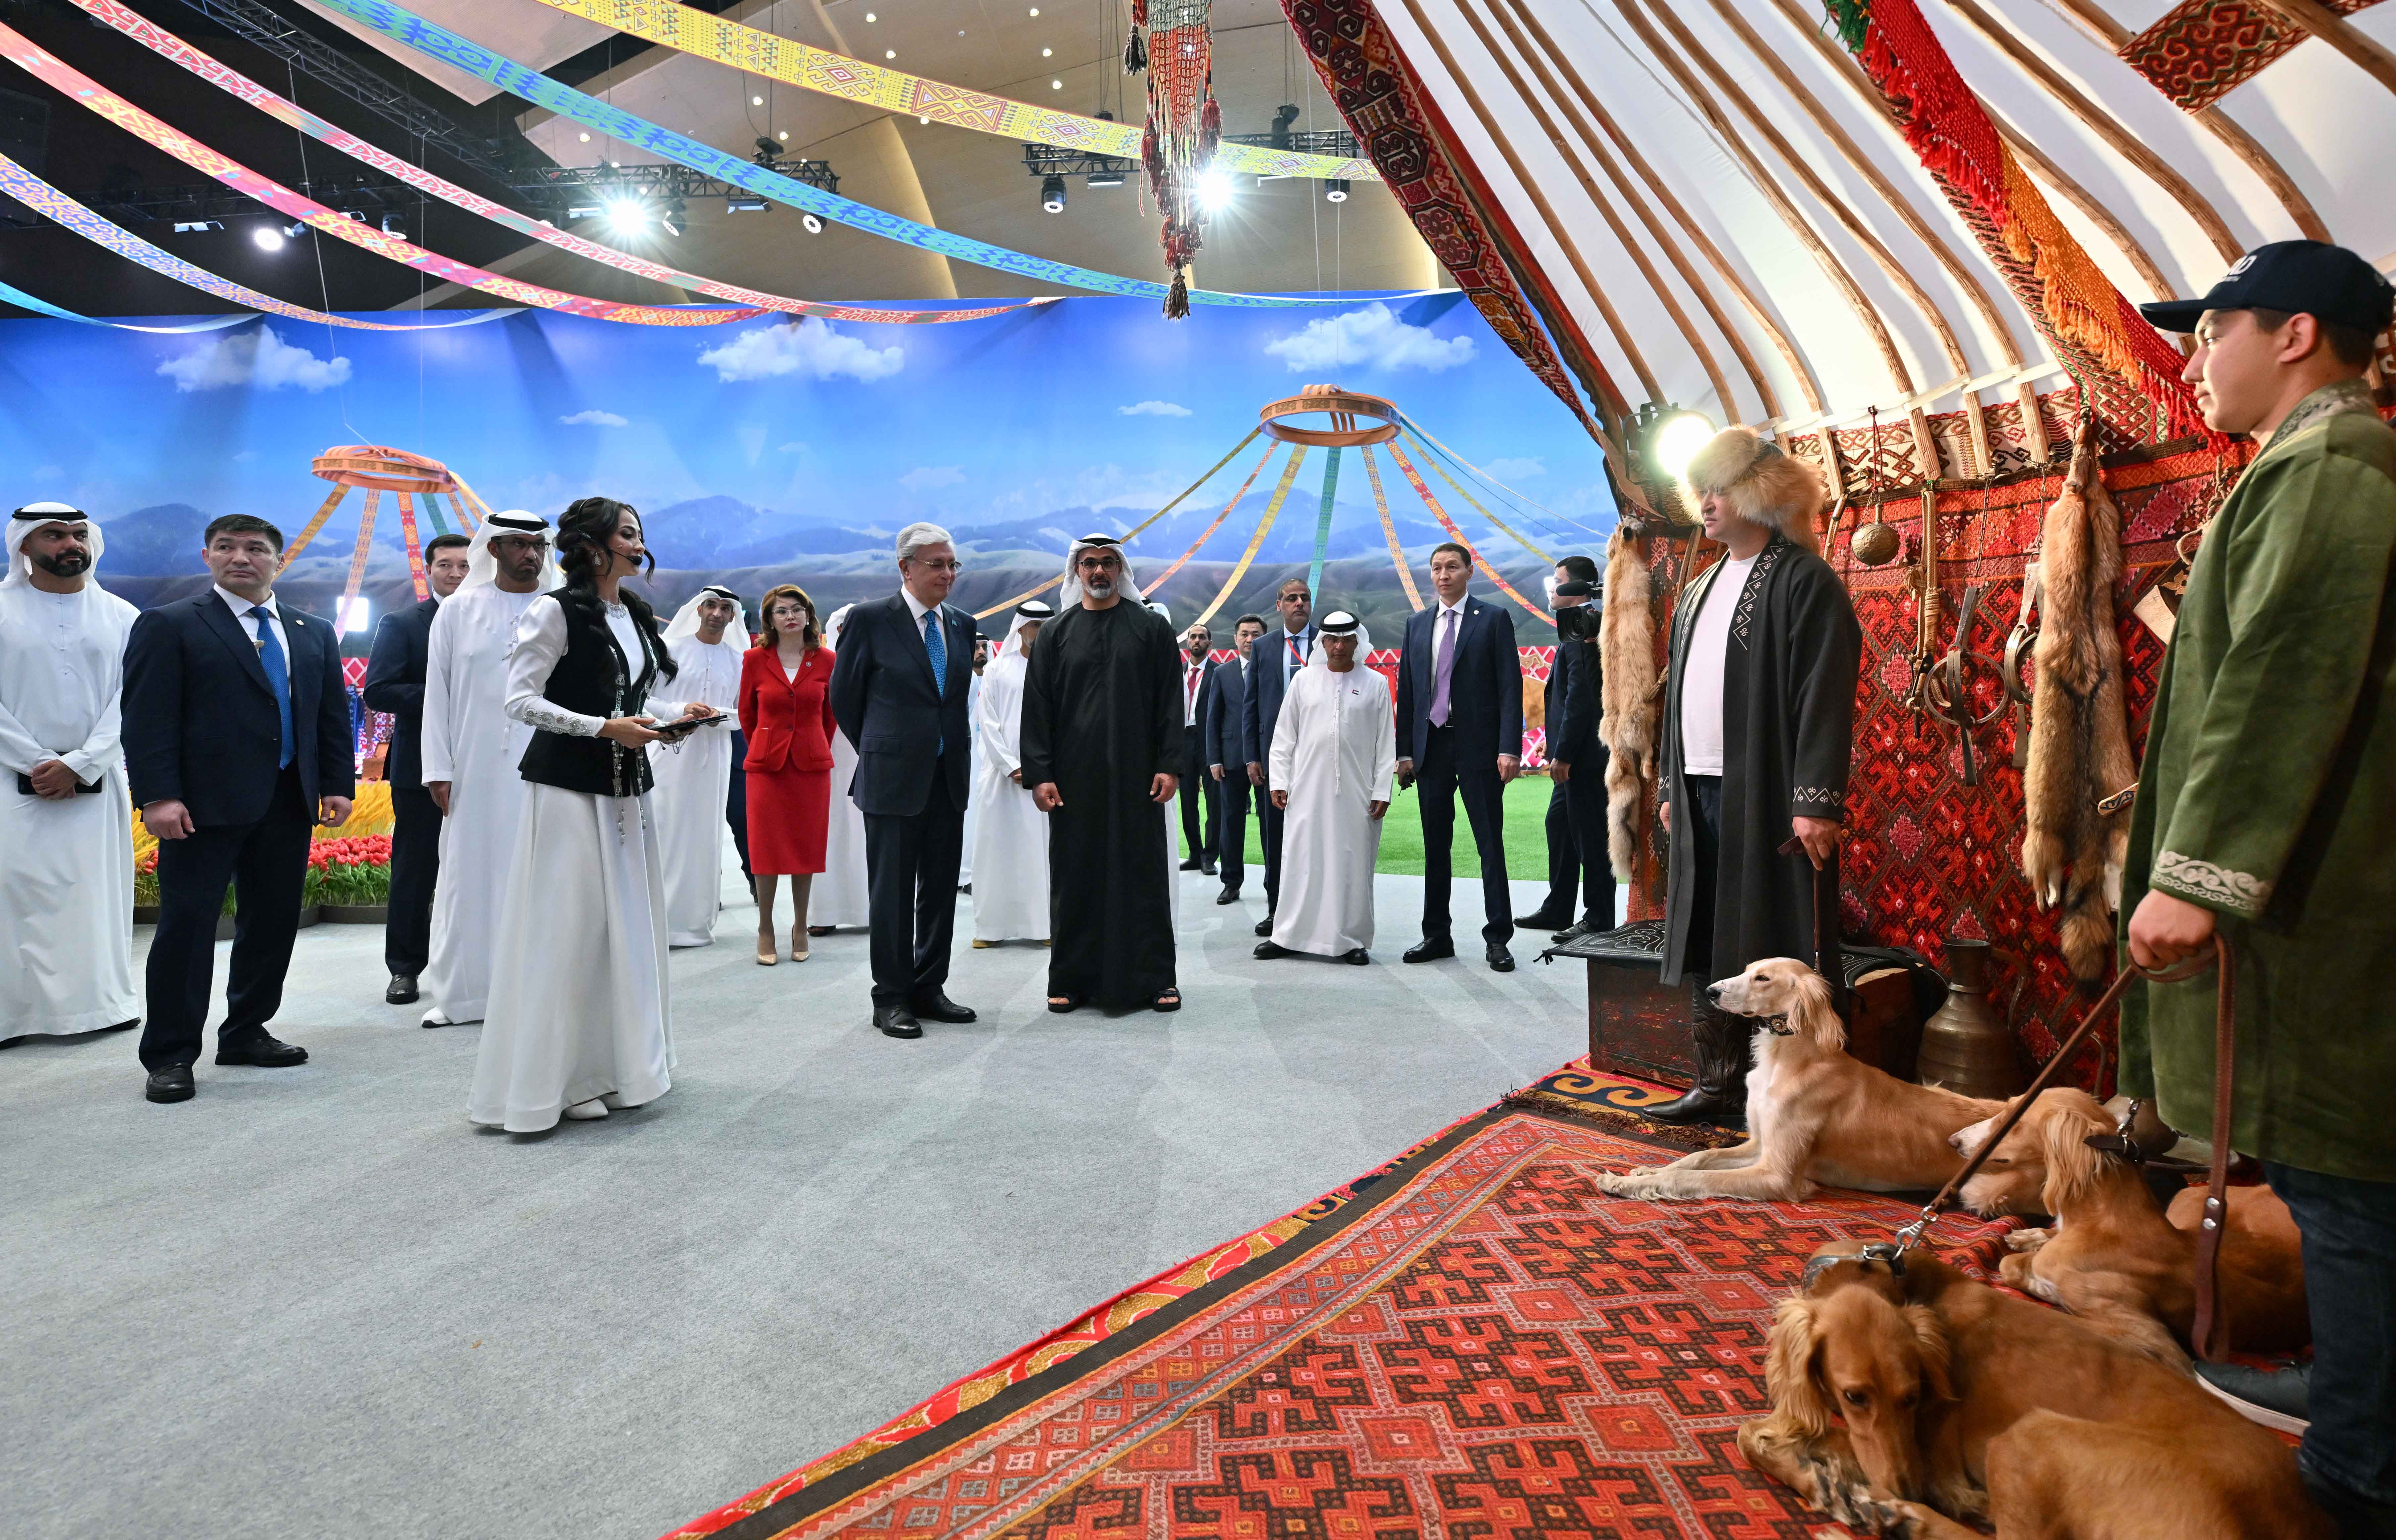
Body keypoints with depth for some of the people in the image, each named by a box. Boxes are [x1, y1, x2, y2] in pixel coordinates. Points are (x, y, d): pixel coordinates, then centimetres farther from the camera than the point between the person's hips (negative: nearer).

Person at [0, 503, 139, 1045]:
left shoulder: (122, 617, 7)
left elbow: (131, 699, 1)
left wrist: (79, 765, -9)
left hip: (97, 783, 1)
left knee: (96, 893, 3)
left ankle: (101, 1002, 11)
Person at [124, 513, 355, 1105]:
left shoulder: (314, 633, 15)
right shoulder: (168, 626, 1)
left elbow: (333, 715, 14)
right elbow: (147, 718, -6)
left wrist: (338, 784, 5)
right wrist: (158, 796, -15)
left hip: (290, 805, 5)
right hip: (204, 805, -5)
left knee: (273, 923, 10)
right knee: (187, 924, -2)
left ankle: (246, 1033, 24)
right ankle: (170, 1055, 7)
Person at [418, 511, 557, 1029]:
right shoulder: (459, 611, 8)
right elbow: (438, 692, 6)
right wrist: (439, 769, 0)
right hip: (476, 771, 1)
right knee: (468, 875, 5)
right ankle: (457, 992, 16)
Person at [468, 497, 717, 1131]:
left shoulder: (636, 616, 14)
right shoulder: (555, 611, -8)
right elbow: (521, 699, -12)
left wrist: (677, 713, 3)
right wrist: (606, 727, -19)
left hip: (626, 787, 8)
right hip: (569, 786, -7)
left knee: (626, 924, 10)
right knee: (566, 930, -4)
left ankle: (612, 1066, 22)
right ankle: (554, 1079, 8)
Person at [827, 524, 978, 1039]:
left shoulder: (963, 624, 9)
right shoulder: (869, 620, -6)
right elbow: (844, 697, 1)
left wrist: (955, 752, 12)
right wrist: (878, 754, 8)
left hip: (949, 779, 5)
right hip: (893, 779, -5)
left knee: (941, 889, 11)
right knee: (892, 892, 2)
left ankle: (929, 988, 23)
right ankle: (891, 999, 13)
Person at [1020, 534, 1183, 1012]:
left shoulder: (1152, 628, 5)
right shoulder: (1055, 634, 7)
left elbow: (1170, 703, 2)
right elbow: (1037, 708, 4)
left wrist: (1168, 765, -7)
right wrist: (1039, 774, -5)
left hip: (1135, 775, -1)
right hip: (1074, 776, 1)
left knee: (1143, 874, 3)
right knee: (1075, 877, 5)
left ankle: (1154, 976, 12)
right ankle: (1072, 977, 15)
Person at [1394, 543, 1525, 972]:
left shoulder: (1494, 619, 1)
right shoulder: (1417, 624, 13)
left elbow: (1510, 687, -4)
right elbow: (1406, 690, 12)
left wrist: (1509, 748, -13)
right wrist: (1405, 750, 5)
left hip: (1478, 746, -4)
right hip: (1431, 747, 4)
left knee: (1490, 843, 0)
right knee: (1435, 846, 9)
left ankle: (1497, 939, 7)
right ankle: (1436, 935, 19)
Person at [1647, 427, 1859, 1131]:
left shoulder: (1804, 580, -6)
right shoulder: (1698, 593, 19)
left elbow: (1825, 695, -13)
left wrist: (1816, 801, -19)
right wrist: (1672, 787, 16)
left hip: (1765, 795, -8)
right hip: (1701, 793, 8)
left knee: (1768, 950, -2)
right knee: (1704, 944, 11)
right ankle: (1718, 1085, 21)